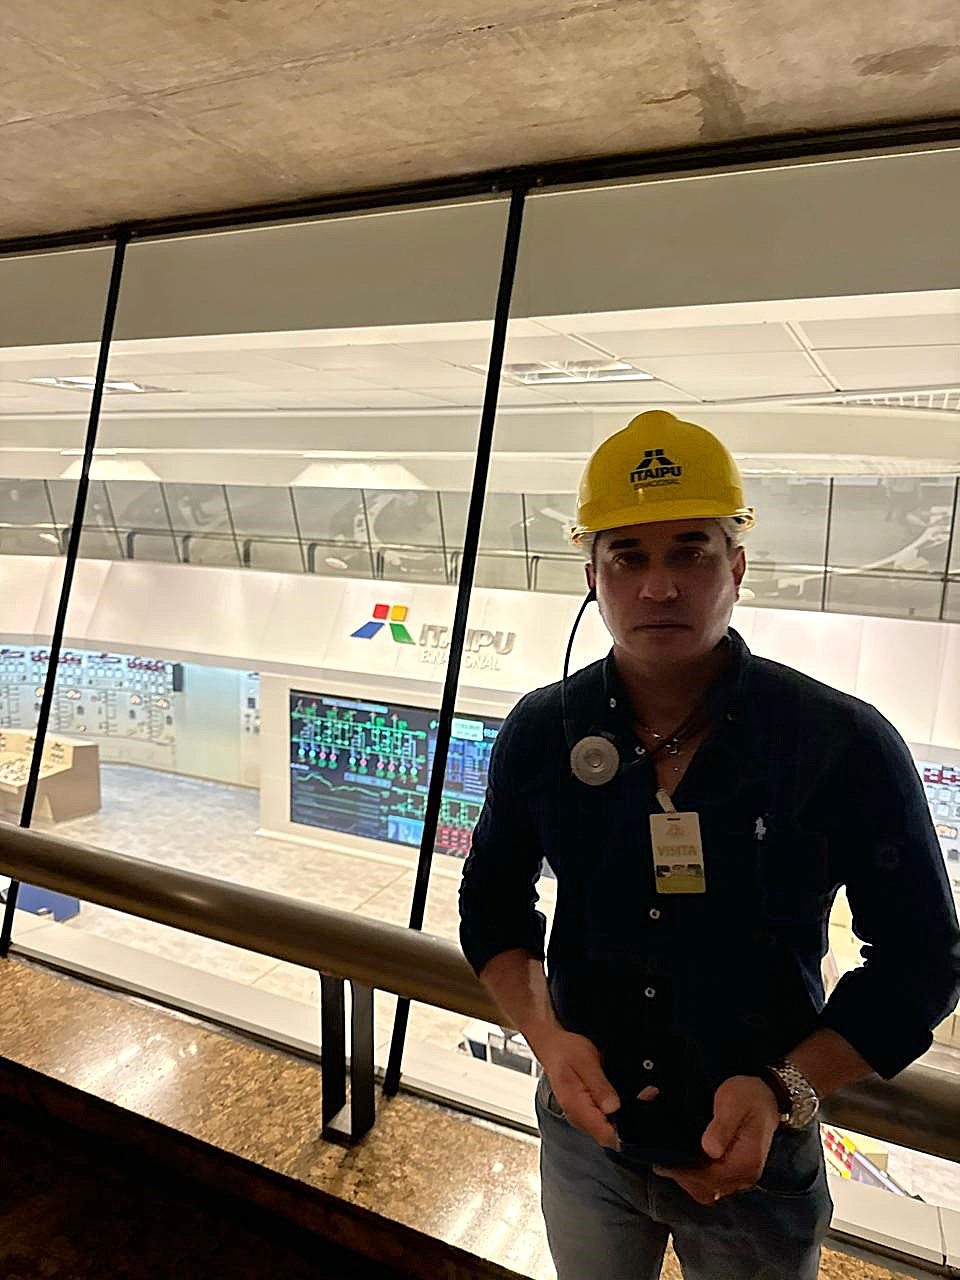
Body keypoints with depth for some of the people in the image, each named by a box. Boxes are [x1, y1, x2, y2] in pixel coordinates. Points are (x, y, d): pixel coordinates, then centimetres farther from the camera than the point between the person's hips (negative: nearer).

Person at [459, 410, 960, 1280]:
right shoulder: (541, 732, -12)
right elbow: (494, 905, 1)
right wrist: (547, 1035, -14)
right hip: (584, 1126, 3)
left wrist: (784, 1091, -21)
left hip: (756, 1152, -2)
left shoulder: (845, 744, -20)